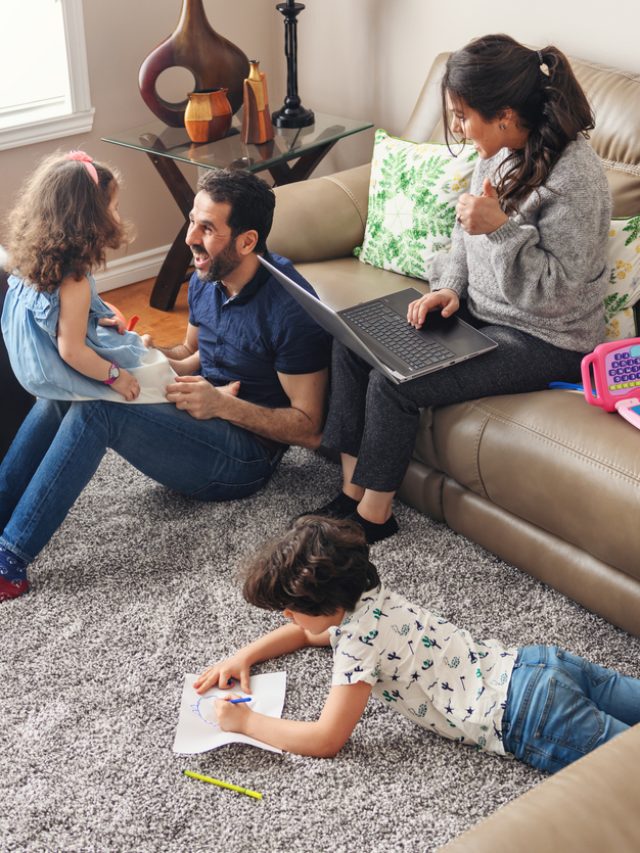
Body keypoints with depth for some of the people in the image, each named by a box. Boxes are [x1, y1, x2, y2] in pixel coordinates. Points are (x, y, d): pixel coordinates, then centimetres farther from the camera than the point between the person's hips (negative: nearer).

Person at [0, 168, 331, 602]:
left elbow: (309, 428, -19)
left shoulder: (290, 309, -22)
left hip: (245, 454, -8)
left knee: (95, 410, -26)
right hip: (200, 418, 8)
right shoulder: (206, 279, 3)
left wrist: (224, 405, -27)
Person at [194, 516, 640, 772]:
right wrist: (246, 655, 23)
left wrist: (245, 720, -4)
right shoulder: (365, 598, 11)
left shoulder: (359, 639, -16)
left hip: (531, 718, -9)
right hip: (535, 661, 9)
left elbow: (326, 739, -13)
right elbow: (310, 631, 33)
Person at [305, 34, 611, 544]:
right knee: (352, 344, -3)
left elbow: (557, 293, -25)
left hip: (545, 340, -9)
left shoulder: (575, 180, -26)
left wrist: (500, 229, -34)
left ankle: (374, 515, 1)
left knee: (393, 383, -21)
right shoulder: (498, 151, -1)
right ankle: (352, 492, 4)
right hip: (478, 310, 9)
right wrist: (448, 286, -2)